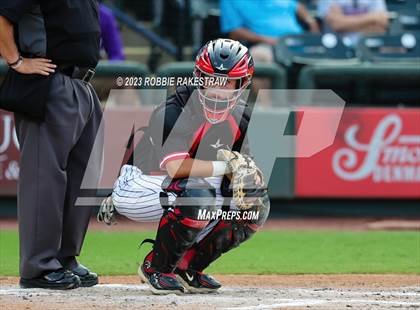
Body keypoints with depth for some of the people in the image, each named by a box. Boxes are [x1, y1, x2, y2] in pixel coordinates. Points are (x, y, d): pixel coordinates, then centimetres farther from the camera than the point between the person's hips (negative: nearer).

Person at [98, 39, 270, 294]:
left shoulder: (241, 117, -3)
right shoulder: (174, 112, -26)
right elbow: (176, 167, -38)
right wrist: (226, 166, -33)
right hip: (141, 191, -8)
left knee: (257, 205, -6)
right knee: (198, 195, -37)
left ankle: (187, 268, 4)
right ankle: (156, 268, -15)